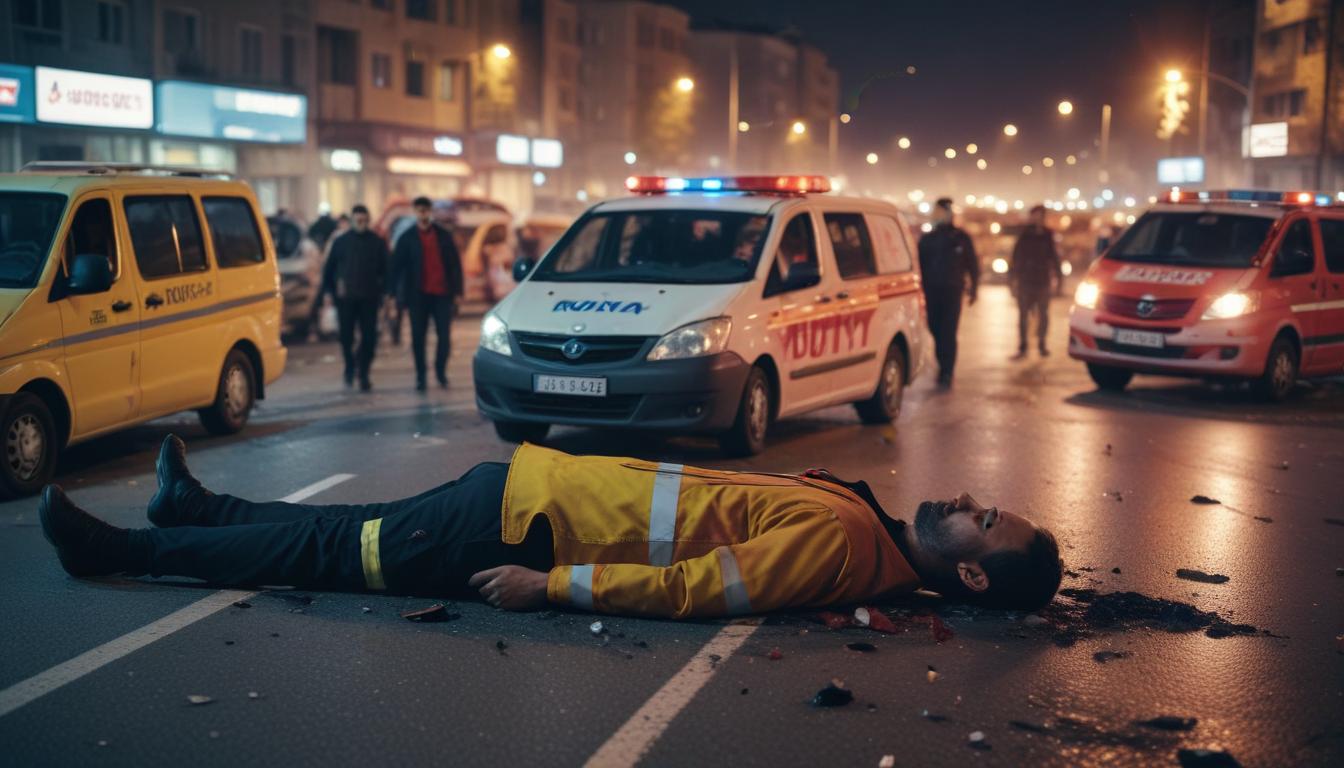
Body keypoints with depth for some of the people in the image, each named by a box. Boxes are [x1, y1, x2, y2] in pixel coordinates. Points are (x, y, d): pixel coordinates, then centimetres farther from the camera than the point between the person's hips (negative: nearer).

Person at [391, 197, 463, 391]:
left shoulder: (444, 235, 8)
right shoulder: (407, 238, 3)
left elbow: (455, 264, 9)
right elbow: (396, 266, 1)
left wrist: (457, 291, 3)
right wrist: (398, 293, -6)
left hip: (442, 294, 1)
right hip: (419, 295, -1)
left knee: (445, 335, -1)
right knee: (418, 338, 2)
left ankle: (441, 371, 18)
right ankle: (420, 377, 11)